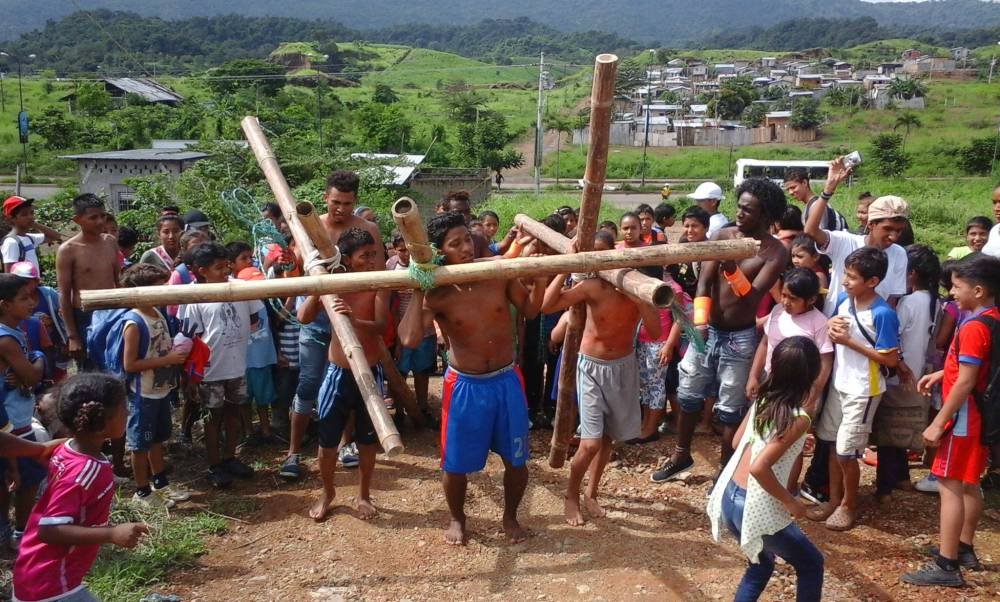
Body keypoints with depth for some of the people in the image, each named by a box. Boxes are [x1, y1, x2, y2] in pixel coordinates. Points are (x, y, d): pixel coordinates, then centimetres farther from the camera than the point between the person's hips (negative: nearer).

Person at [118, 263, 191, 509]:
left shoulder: (159, 314, 4)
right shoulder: (134, 324, -21)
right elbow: (129, 364, -23)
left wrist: (177, 352, -1)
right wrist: (167, 359, -24)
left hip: (162, 390, 8)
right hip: (144, 394, -8)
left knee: (158, 439, 20)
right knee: (141, 443, 7)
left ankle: (160, 483, 34)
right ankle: (142, 491, 19)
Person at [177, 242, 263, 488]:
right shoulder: (195, 299, -12)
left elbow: (254, 319, 11)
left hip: (238, 365, 4)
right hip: (211, 369, -3)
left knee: (233, 411, 17)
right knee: (215, 415, 10)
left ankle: (229, 457, 34)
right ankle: (214, 466, 23)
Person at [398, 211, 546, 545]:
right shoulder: (436, 294, -15)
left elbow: (529, 309, 5)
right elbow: (409, 339, -29)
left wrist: (539, 280, -12)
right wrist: (417, 291, -29)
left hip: (507, 381, 2)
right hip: (465, 386, -2)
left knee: (515, 459, 12)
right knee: (456, 463, 10)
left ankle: (510, 516, 38)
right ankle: (457, 519, 37)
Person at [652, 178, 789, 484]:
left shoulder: (776, 252, -11)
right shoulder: (720, 236, -2)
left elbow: (753, 296, -20)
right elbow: (704, 282, -9)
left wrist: (732, 269, -36)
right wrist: (699, 321, -24)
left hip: (740, 338, -4)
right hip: (706, 329, 4)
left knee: (731, 409, 6)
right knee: (689, 396, 16)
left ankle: (726, 470, 25)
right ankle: (681, 456, 36)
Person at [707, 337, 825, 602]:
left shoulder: (762, 400, 2)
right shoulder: (798, 419, -20)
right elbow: (759, 467, -28)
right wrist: (790, 502, -14)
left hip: (728, 498, 7)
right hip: (756, 509, -7)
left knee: (761, 564, 29)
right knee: (811, 564, 18)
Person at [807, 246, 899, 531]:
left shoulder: (882, 314, -21)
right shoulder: (843, 299, -2)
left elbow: (891, 359, -19)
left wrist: (849, 341, -21)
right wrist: (831, 325, -9)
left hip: (863, 390, -7)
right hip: (838, 383, 7)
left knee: (846, 450, 1)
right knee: (833, 444, 16)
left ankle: (849, 504, 24)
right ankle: (834, 499, 32)